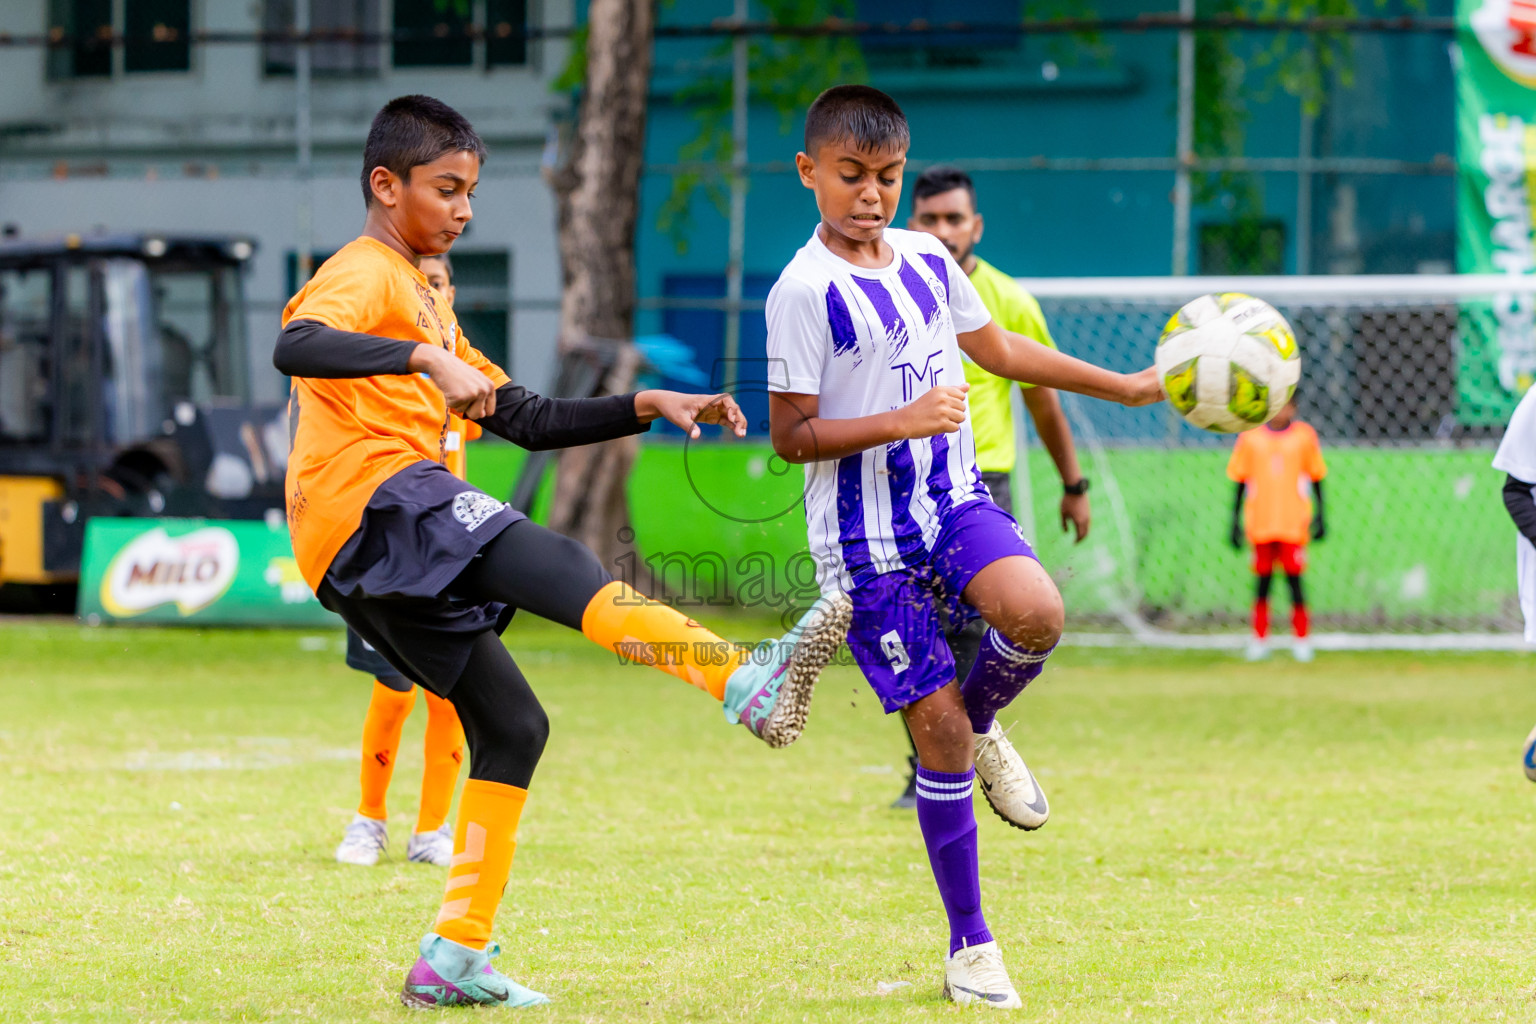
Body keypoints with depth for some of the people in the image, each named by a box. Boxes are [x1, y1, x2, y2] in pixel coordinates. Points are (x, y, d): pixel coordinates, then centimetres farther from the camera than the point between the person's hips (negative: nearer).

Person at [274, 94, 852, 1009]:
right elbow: (296, 347, -24)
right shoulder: (365, 275, 0)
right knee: (566, 568, -29)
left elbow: (525, 419, 29)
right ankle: (750, 683, -49)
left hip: (373, 569, 10)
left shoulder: (424, 297, 31)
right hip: (372, 500, -10)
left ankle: (456, 957, 9)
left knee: (511, 726, 9)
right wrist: (426, 359, -35)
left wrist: (646, 408, 17)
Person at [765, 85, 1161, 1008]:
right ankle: (970, 946, 6)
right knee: (935, 725, -6)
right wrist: (902, 422, -24)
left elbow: (998, 349, 23)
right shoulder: (804, 291, -12)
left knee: (1036, 616, -26)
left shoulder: (929, 261, 7)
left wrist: (1125, 386, 24)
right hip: (865, 537, -5)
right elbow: (792, 436, -13)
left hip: (954, 498, 5)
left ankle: (979, 721, 10)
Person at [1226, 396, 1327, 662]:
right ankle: (1259, 640, 11)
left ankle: (1301, 640, 6)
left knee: (1294, 579, -2)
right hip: (1260, 524, 1)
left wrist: (1320, 516, 5)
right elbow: (1240, 480, 9)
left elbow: (1316, 477, 9)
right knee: (1263, 579, 4)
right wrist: (1235, 519, 7)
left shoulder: (1304, 435, 4)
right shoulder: (1250, 437, 5)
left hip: (1294, 523, -1)